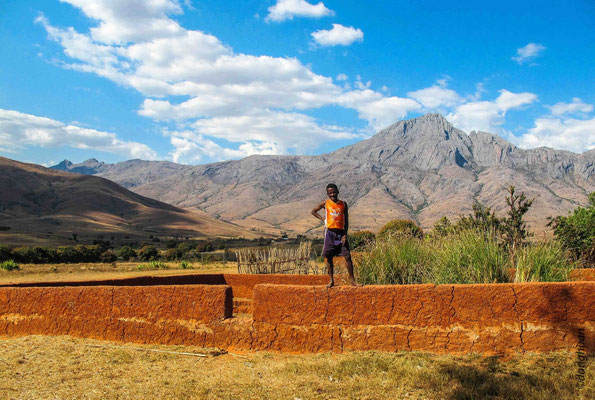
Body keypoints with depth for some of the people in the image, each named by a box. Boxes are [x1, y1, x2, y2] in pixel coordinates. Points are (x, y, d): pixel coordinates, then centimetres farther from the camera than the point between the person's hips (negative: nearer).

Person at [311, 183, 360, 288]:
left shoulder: (343, 204, 6)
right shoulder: (325, 203, 4)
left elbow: (346, 220, 7)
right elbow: (313, 211, 16)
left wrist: (345, 235, -3)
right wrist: (323, 219, 3)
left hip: (341, 232, 1)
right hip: (330, 232, 0)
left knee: (348, 256, -4)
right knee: (328, 256, 1)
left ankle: (351, 279, 6)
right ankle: (331, 280, 11)